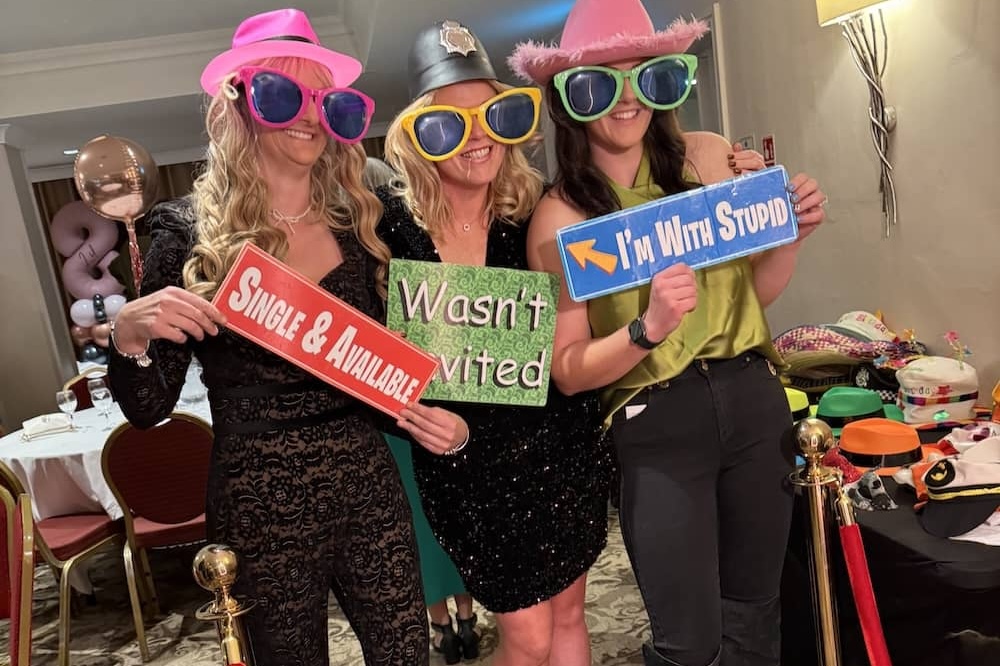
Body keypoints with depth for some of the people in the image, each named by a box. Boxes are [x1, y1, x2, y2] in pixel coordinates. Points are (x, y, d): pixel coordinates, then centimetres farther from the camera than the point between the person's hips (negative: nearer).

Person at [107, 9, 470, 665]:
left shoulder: (358, 225, 4)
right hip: (261, 506, -2)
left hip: (369, 488, 3)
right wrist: (128, 335, -21)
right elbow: (148, 409, -3)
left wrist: (432, 417, -6)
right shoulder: (189, 230, -6)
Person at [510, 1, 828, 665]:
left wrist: (794, 235, -6)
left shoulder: (708, 156, 0)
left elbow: (756, 289, 12)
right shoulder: (561, 215, -10)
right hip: (656, 425, -4)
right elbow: (568, 371, -12)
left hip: (755, 399, 4)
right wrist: (648, 329, -27)